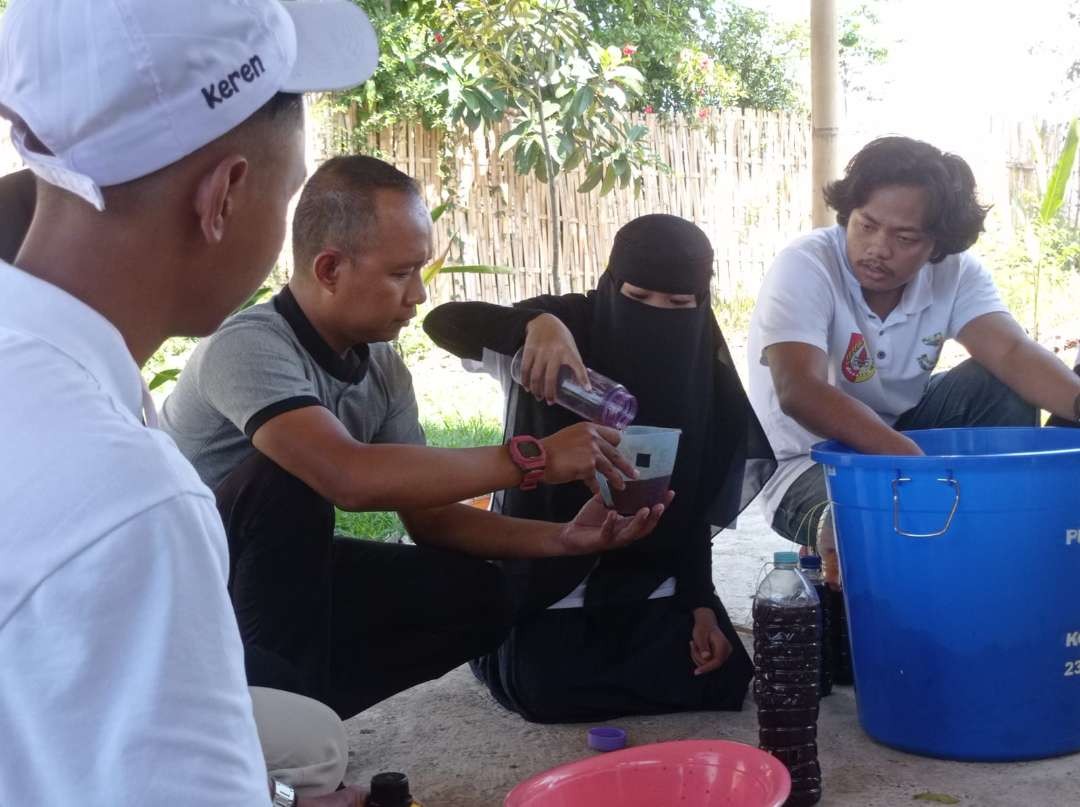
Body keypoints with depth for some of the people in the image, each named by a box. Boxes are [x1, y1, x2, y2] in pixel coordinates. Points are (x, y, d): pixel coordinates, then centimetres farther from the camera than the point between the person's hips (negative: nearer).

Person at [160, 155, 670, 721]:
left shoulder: (382, 368, -5)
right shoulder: (250, 348, -29)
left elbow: (426, 513, -1)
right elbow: (352, 478, -44)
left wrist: (564, 538, -16)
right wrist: (534, 459, -36)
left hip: (285, 577, 7)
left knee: (476, 596, -9)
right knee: (289, 478, -34)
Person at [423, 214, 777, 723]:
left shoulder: (708, 377, -4)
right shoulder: (568, 327, -14)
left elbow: (694, 508, 0)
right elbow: (443, 322, -28)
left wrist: (700, 605, -9)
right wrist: (536, 322, -47)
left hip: (650, 583, 3)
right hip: (549, 573, -3)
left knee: (720, 679, -9)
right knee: (551, 691, -19)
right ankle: (506, 649, 17)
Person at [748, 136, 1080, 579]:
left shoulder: (954, 272, -10)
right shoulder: (804, 267, -25)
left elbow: (1012, 353, -24)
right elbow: (800, 393, -39)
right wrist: (913, 459, -51)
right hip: (813, 460, -5)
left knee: (1005, 388, -17)